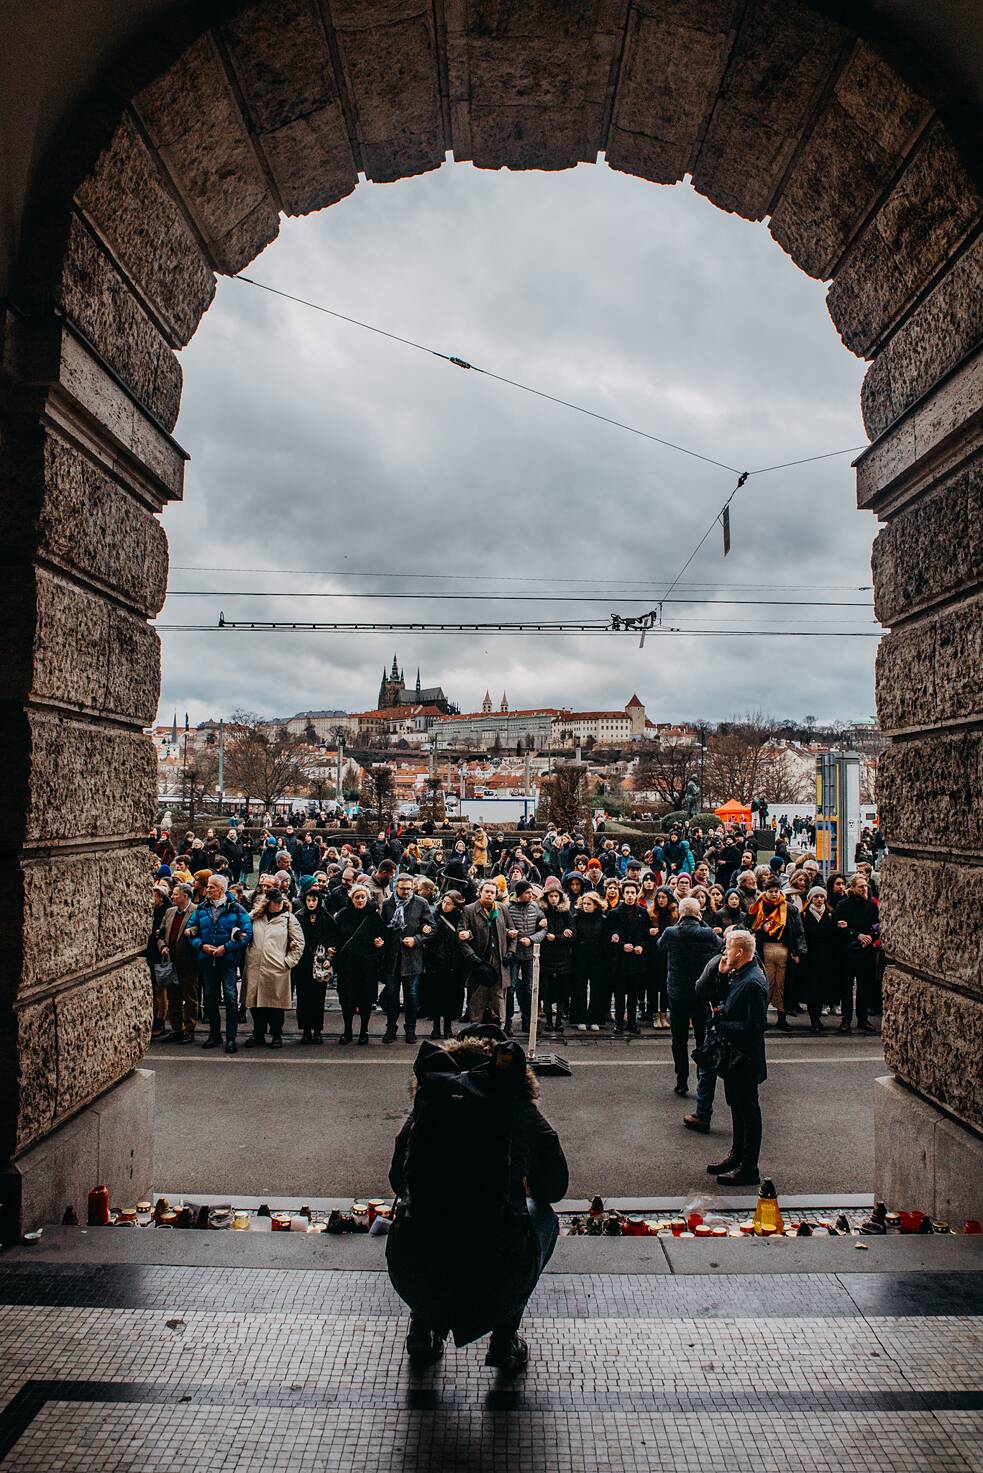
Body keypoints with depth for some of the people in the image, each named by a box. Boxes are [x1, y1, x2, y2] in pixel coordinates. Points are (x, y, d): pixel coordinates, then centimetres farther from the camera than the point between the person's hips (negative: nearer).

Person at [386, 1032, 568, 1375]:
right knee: (541, 1214, 30)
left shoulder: (426, 1102, 15)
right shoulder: (521, 1110, 12)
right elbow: (555, 1187, 23)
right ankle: (505, 1342, 24)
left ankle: (422, 1331, 29)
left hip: (412, 1279, 2)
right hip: (500, 1281, -2)